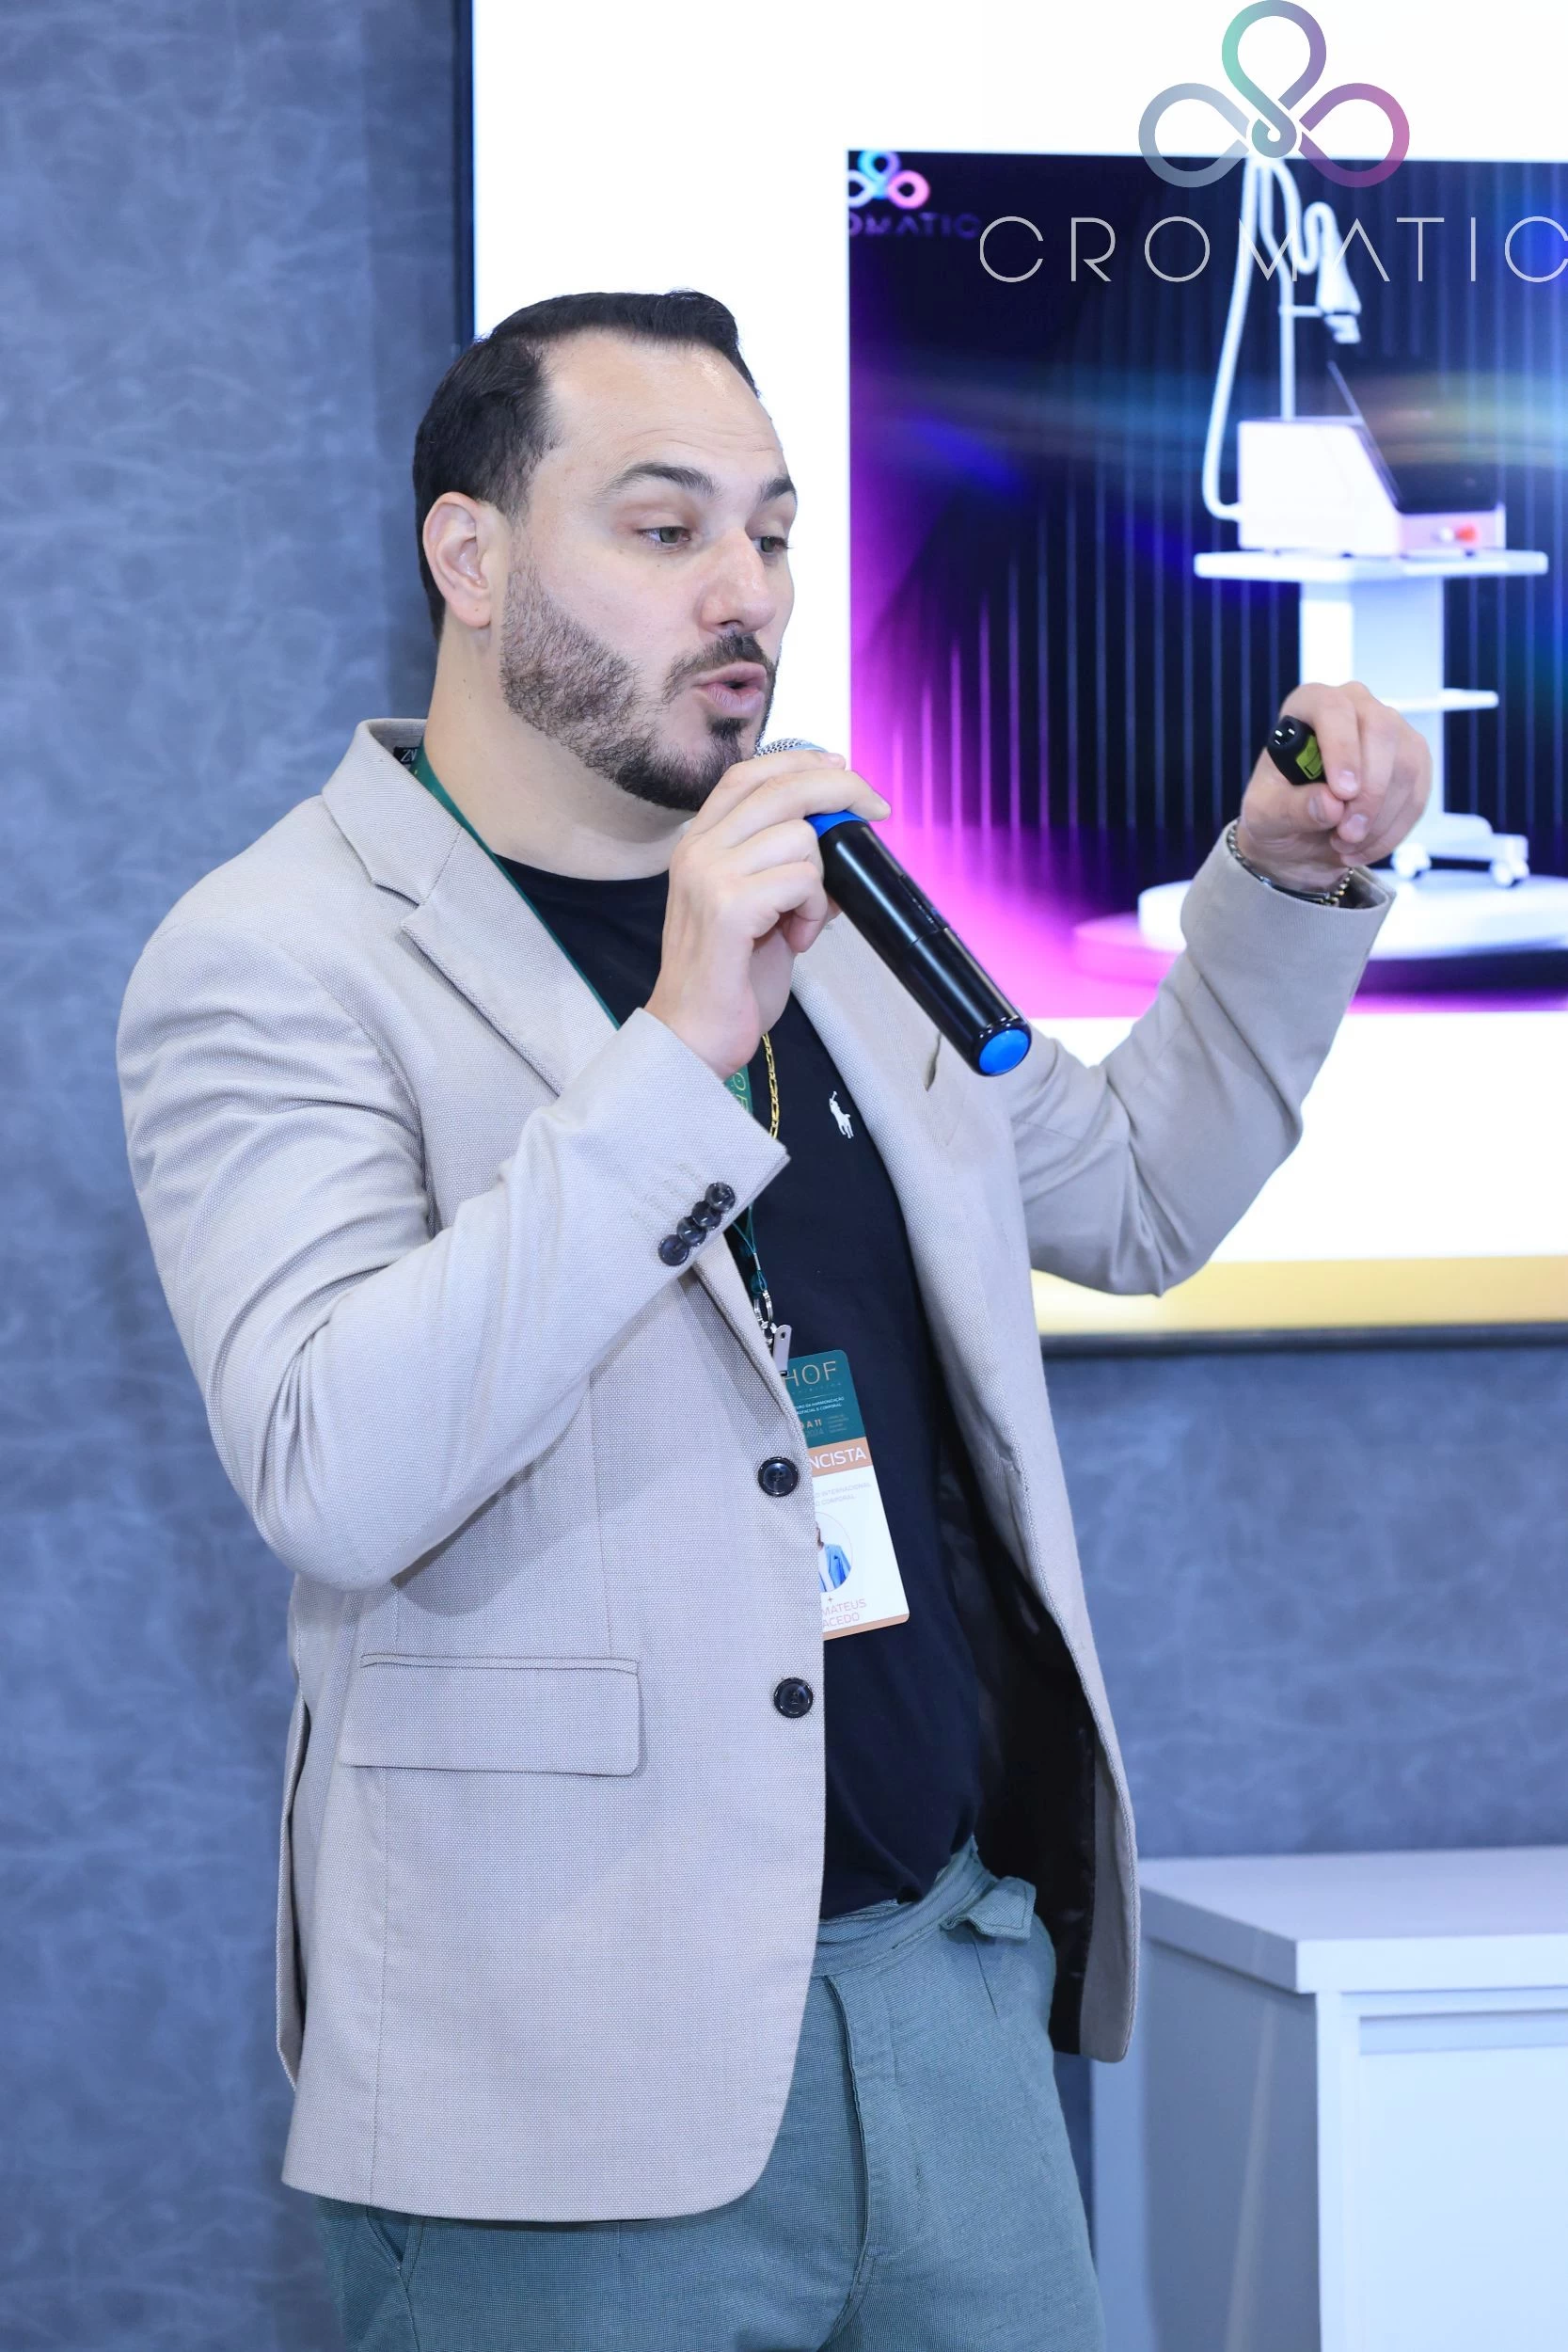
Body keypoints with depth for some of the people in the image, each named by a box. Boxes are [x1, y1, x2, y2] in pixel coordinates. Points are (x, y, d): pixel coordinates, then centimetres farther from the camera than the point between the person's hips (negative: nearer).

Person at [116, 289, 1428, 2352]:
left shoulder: (819, 909, 15)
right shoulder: (277, 963, -8)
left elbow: (1133, 1192, 28)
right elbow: (335, 1479, -22)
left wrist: (1292, 886, 13)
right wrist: (677, 1050, -26)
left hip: (956, 1983, 7)